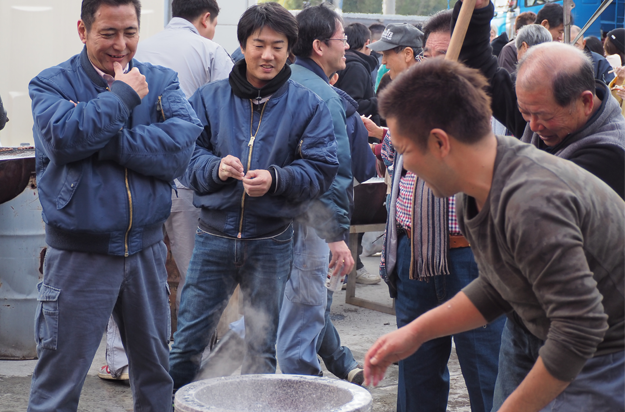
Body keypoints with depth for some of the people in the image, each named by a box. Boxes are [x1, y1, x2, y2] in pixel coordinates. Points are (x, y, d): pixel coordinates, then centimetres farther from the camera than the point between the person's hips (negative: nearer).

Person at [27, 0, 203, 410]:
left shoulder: (161, 81, 6)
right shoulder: (51, 84, -1)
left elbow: (182, 143, -12)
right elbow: (62, 137, -22)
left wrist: (105, 143, -18)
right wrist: (121, 96, -14)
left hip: (146, 249, 4)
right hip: (79, 254, -3)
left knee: (155, 369, 16)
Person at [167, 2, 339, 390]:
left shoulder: (308, 105, 0)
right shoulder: (209, 98, 3)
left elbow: (322, 168, -4)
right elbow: (186, 157, 3)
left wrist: (277, 179, -20)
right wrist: (215, 168, -18)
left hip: (271, 242, 0)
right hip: (215, 237, 1)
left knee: (262, 348, 10)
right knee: (188, 339, 4)